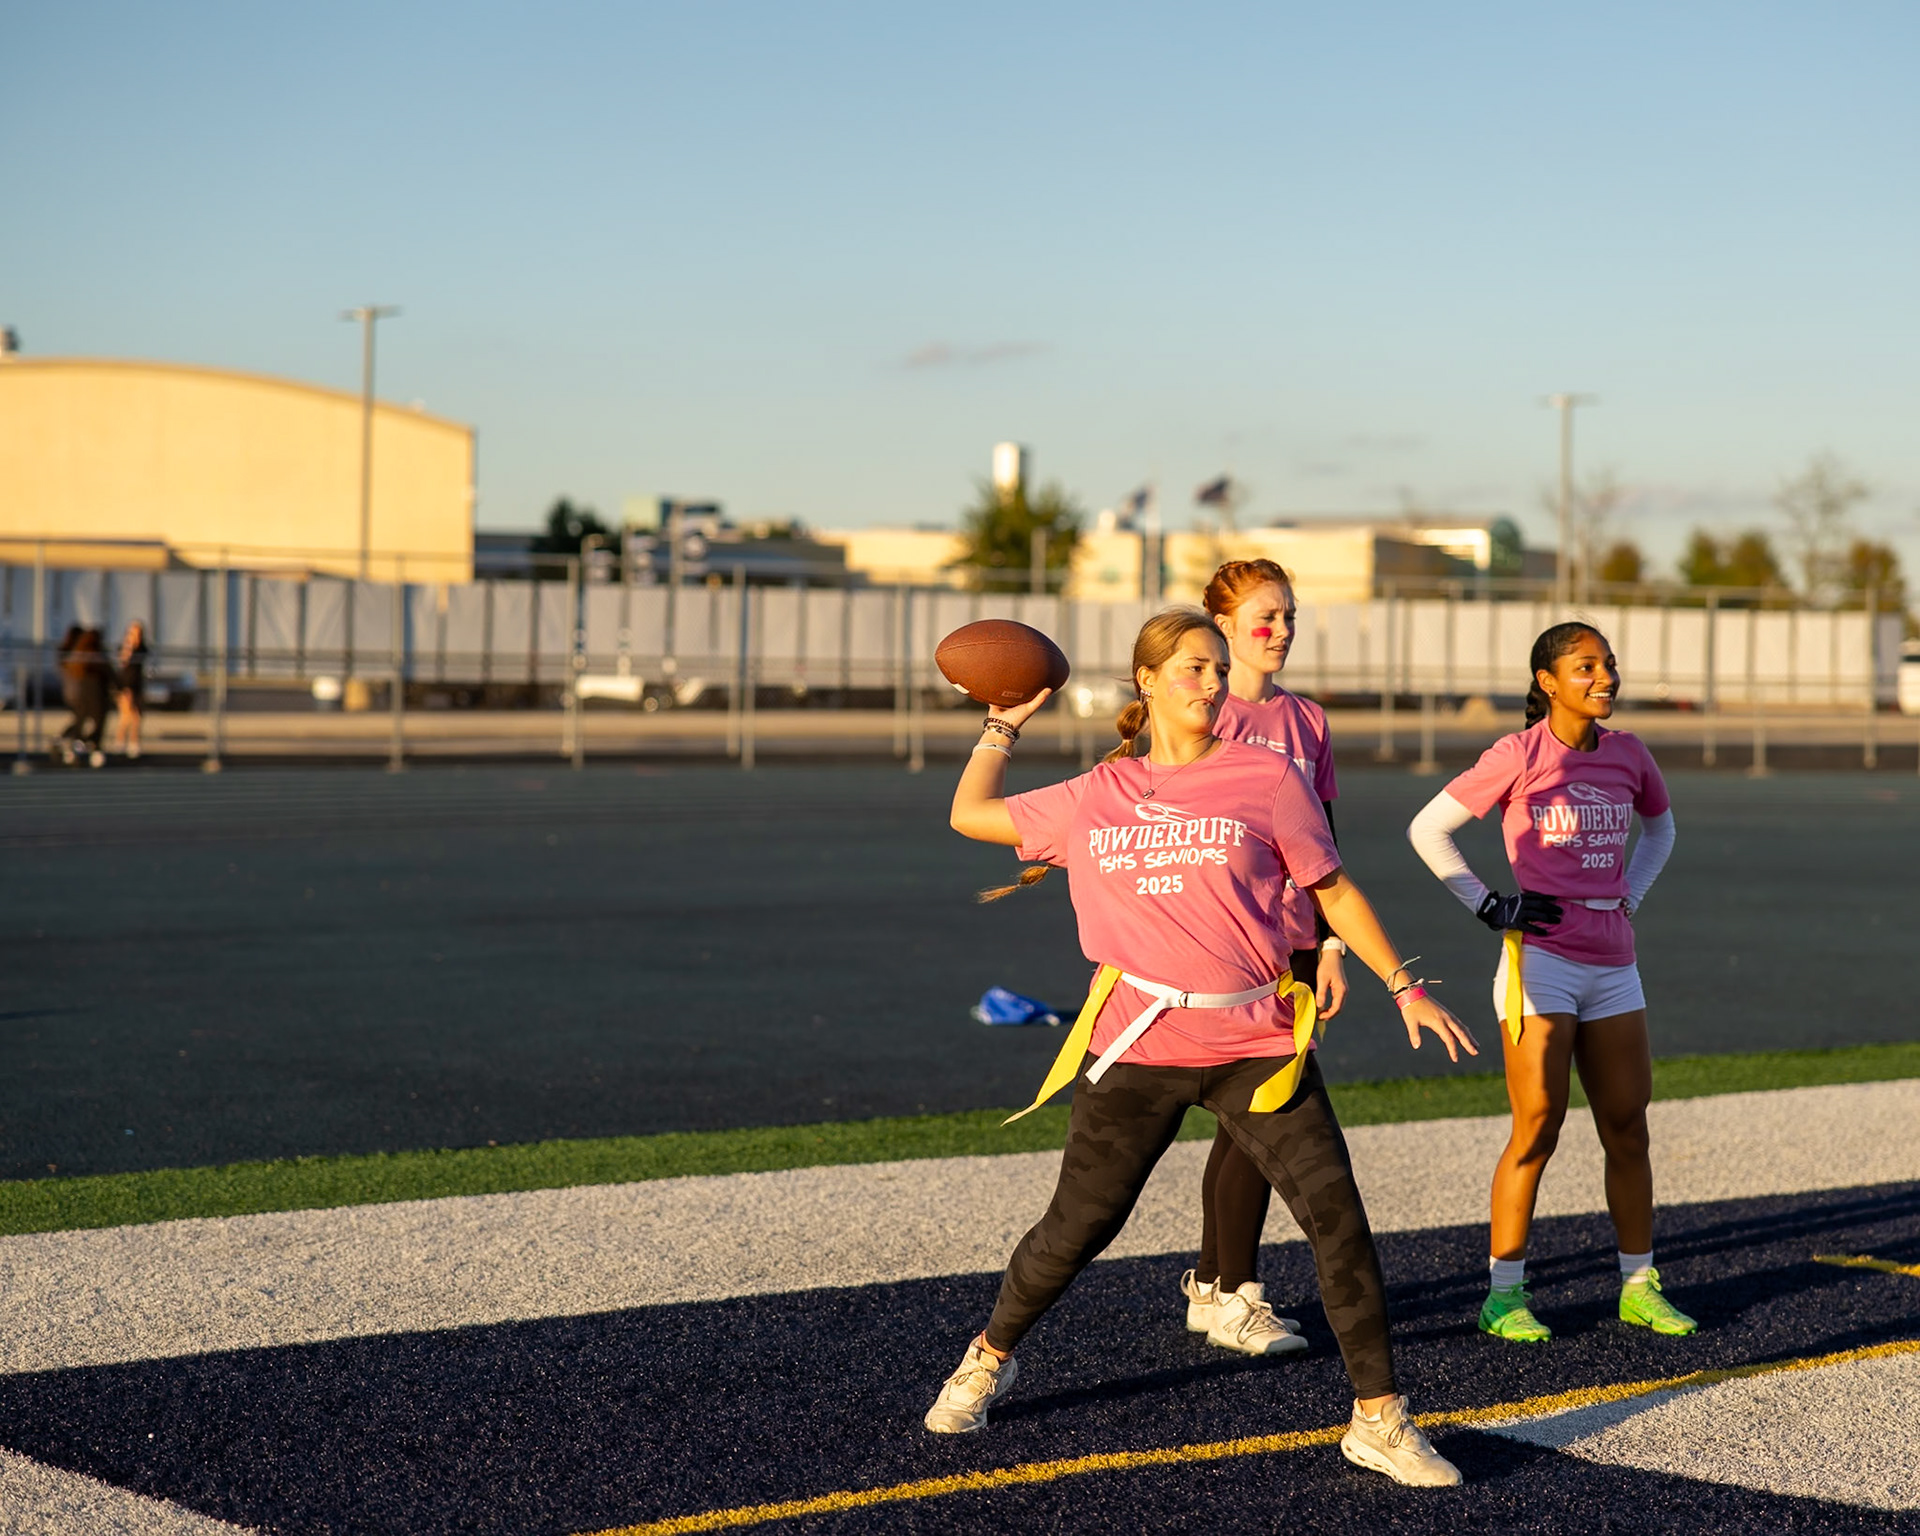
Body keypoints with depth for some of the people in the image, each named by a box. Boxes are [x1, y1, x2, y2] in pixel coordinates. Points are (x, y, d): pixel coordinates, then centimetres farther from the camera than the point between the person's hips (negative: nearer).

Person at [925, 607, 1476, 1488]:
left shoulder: (1265, 777, 3)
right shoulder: (1096, 797, 9)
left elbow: (1334, 891, 9)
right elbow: (970, 815, 19)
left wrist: (1402, 987, 6)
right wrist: (1004, 726, 23)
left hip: (1255, 1045, 0)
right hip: (1135, 1044, 1)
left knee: (1336, 1212, -9)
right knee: (1077, 1227, 5)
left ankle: (1379, 1421, -1)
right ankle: (988, 1359, 31)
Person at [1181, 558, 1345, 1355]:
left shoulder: (1306, 720, 12)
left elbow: (1322, 845, 15)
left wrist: (1330, 944, 9)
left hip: (1291, 944, 5)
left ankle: (1210, 1284, 20)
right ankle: (1235, 1296, 2)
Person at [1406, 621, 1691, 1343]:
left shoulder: (1627, 753, 8)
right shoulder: (1520, 755, -8)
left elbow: (1660, 827, 27)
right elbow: (1428, 828, -5)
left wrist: (1630, 898, 14)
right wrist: (1490, 906, -7)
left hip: (1613, 963, 5)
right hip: (1541, 958, -5)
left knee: (1627, 1125, 7)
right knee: (1538, 1127, -7)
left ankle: (1639, 1285, 17)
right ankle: (1504, 1292, 2)